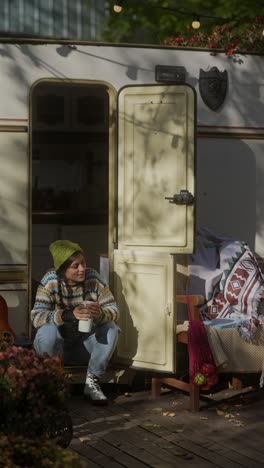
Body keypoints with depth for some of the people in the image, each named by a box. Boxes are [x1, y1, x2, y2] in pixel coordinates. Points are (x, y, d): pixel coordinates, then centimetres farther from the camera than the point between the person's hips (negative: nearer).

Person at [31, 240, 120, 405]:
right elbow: (36, 317, -29)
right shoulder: (50, 281, -18)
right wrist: (69, 314, -46)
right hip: (59, 343, -2)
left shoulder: (93, 278, -12)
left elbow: (114, 310, -14)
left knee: (111, 329, -24)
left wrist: (100, 314, -40)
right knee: (47, 332, -34)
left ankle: (92, 382, -15)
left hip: (86, 341, 2)